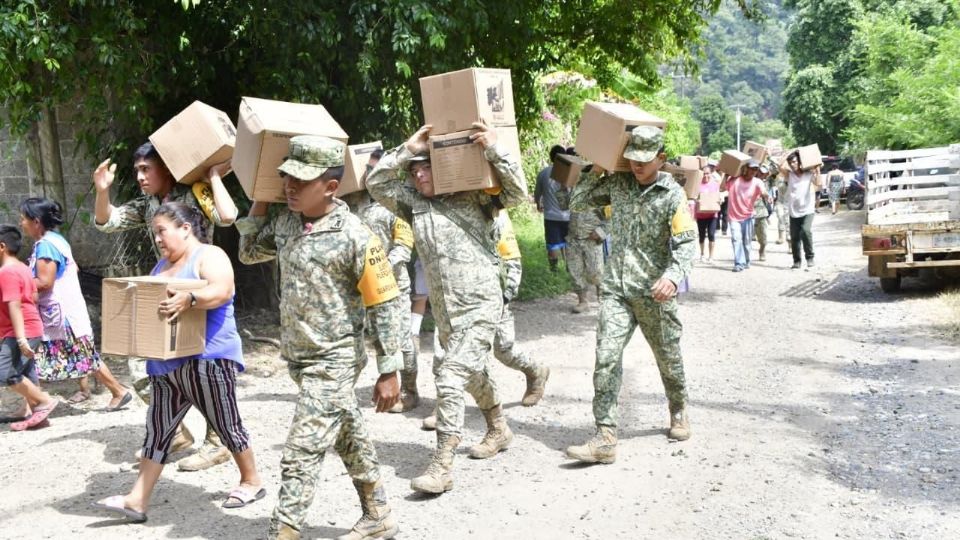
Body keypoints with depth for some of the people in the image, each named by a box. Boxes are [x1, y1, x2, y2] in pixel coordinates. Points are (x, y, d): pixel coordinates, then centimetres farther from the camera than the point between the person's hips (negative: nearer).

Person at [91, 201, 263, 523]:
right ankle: (137, 501, 6)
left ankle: (252, 481, 20)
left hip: (207, 358, -8)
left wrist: (189, 299, -43)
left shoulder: (209, 256, -8)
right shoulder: (162, 264, 19)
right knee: (158, 430, 6)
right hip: (166, 363, 8)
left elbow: (223, 290, -26)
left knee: (225, 424, 3)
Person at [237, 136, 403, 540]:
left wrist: (389, 372, -15)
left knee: (301, 454, -8)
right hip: (299, 358, 7)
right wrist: (260, 199, 6)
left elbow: (386, 305, -15)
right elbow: (249, 252, 19)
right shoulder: (285, 222, 1)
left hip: (334, 362, -7)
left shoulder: (355, 237, -19)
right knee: (350, 440, 20)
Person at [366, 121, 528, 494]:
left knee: (451, 378, -16)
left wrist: (493, 149, -19)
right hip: (444, 311, 7)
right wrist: (406, 149, -4)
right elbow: (376, 183, 3)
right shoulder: (413, 202, 10)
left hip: (480, 306, -7)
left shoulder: (471, 196, -3)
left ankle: (442, 466, -14)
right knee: (473, 375, 24)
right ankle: (498, 429, 48)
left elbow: (517, 192, -10)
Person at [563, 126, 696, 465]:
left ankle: (678, 412, 43)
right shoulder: (617, 183, 5)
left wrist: (673, 275, -30)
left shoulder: (672, 195, -6)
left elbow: (686, 244, -12)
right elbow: (578, 202, 16)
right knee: (606, 358, -11)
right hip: (616, 288, 2)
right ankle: (605, 439, -11)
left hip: (654, 292, -2)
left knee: (668, 358, 15)